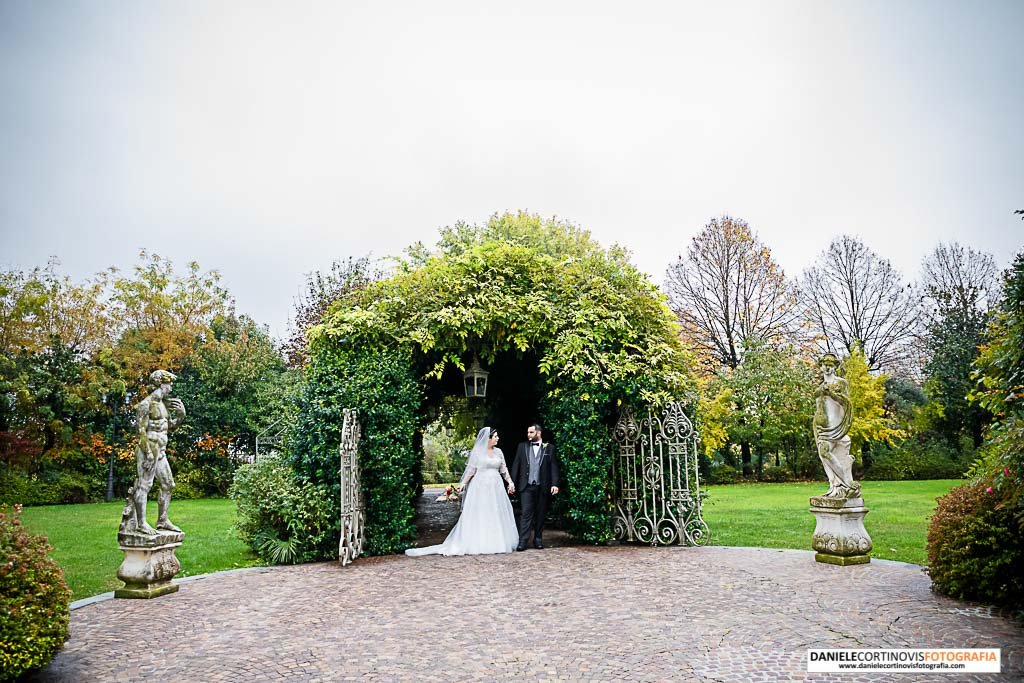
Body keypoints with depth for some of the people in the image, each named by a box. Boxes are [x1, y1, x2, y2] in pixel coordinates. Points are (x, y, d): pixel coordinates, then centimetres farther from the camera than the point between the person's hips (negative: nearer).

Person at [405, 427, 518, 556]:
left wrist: (510, 482, 5)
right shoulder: (477, 452, -3)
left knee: (496, 515, 6)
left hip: (496, 487, 5)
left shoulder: (498, 452, 10)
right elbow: (470, 470, -5)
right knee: (478, 516, -3)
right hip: (480, 487, -5)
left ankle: (495, 543, 14)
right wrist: (462, 484, -13)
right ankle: (477, 544, 1)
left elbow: (503, 469, 13)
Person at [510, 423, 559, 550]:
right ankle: (522, 541, -6)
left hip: (543, 487, 0)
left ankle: (538, 539, 20)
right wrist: (512, 482, 2)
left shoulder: (549, 448, 5)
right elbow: (516, 465, 8)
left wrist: (554, 484, -8)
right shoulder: (522, 446, 9)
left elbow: (554, 467, 1)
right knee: (526, 513, -6)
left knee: (540, 514, 7)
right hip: (526, 487, 0)